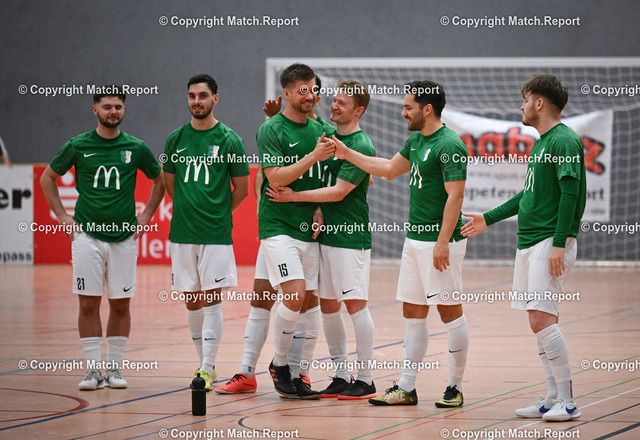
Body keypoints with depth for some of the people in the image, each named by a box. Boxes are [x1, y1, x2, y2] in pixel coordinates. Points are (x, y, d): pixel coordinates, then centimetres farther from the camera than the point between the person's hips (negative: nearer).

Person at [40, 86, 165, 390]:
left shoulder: (136, 148, 3)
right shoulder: (78, 146, 1)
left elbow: (159, 180, 18)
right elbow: (47, 177, 13)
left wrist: (146, 215, 10)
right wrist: (62, 216, 6)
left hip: (124, 237, 1)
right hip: (87, 235, -1)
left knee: (120, 304, 3)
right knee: (88, 304, -3)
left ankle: (114, 368, 11)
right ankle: (93, 369, 2)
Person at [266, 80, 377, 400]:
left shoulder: (362, 148, -12)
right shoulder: (327, 135, 12)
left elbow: (338, 192, -16)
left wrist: (294, 197, -13)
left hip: (351, 237, -8)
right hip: (325, 234, 8)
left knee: (355, 304, -7)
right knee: (328, 305, 9)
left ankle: (365, 380, -2)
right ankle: (340, 376, 16)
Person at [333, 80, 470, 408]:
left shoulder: (449, 145, -15)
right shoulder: (416, 141, 13)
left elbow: (455, 196, -19)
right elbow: (390, 169, 29)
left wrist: (443, 242, -23)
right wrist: (347, 154, 26)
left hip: (440, 242, -10)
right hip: (415, 239, 10)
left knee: (450, 312, -2)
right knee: (413, 313, 10)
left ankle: (455, 388, 5)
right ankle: (406, 388, 13)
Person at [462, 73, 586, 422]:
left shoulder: (564, 140, -11)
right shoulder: (541, 143, 17)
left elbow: (570, 194, -18)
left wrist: (558, 243, -24)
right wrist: (489, 219, 31)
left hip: (550, 243, -9)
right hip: (528, 242, 9)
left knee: (542, 320, -14)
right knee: (542, 322, 9)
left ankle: (567, 402, -10)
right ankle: (553, 397, 13)